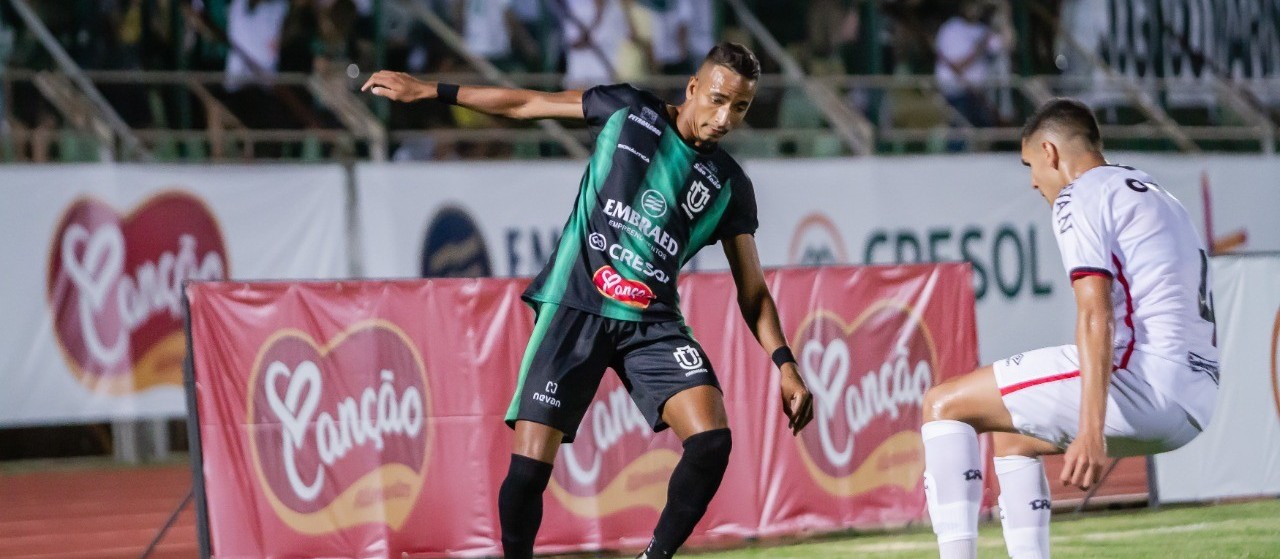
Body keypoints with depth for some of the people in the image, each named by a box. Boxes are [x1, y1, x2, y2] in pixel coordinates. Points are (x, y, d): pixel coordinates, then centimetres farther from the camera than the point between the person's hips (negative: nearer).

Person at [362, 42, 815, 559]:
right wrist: (427, 90, 12)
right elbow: (525, 104, 11)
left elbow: (751, 288, 12)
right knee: (528, 468, -12)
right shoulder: (627, 110, 4)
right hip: (574, 309, -2)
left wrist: (785, 364, 0)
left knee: (711, 441, -20)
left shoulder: (730, 186, 8)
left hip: (652, 323, 2)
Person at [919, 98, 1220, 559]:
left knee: (943, 405, -1)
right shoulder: (1161, 199, 27)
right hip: (1198, 402, 9)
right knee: (1012, 437, 28)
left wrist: (1091, 432, -26)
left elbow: (1095, 317, -16)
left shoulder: (1080, 197, -2)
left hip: (1142, 381, -9)